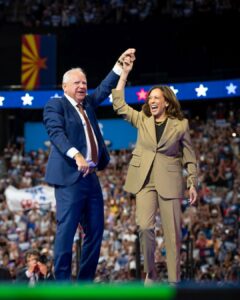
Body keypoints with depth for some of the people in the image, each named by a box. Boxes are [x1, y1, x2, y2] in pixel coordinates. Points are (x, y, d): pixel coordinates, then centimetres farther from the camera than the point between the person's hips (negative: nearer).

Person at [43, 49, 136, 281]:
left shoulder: (88, 104, 20)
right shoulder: (55, 106, -3)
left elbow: (104, 89, 22)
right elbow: (57, 133, -16)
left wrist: (120, 65, 12)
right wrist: (76, 155, -30)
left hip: (91, 177, 9)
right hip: (70, 177, -8)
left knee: (95, 230, 8)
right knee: (66, 230, -10)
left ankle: (86, 281, 13)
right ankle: (62, 282, -9)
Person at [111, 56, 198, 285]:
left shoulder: (180, 125, 2)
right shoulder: (142, 120, 8)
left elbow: (189, 157, 7)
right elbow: (119, 105, 4)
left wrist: (193, 183, 3)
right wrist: (124, 73, 1)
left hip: (169, 181, -1)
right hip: (144, 180, 1)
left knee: (173, 232, -1)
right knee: (144, 226, -14)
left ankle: (174, 281, 6)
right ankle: (150, 272, 4)